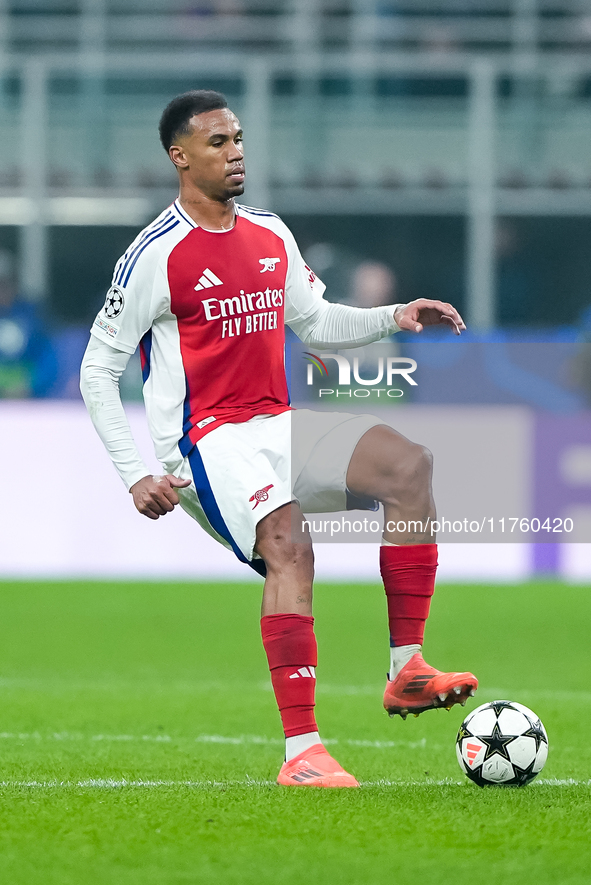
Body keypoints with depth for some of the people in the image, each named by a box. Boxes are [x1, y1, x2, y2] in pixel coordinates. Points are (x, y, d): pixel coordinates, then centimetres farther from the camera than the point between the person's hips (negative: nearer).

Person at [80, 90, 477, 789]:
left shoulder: (270, 236, 13)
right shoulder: (156, 254, -7)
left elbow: (315, 324, 26)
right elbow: (98, 370, -4)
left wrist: (394, 317, 8)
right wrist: (135, 476, -12)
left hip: (277, 424, 7)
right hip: (207, 440, -7)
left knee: (409, 466, -15)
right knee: (288, 545, -32)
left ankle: (406, 672, -15)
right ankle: (301, 752, -34)